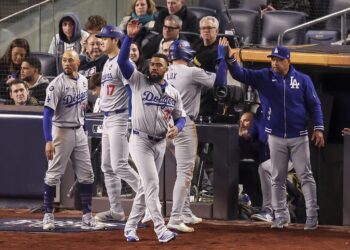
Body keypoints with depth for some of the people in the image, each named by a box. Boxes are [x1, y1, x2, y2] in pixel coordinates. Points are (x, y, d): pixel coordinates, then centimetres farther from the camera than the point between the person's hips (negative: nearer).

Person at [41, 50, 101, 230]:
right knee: (53, 175, -2)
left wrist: (83, 129, 16)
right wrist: (48, 141, -28)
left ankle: (87, 217, 10)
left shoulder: (83, 81, 5)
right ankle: (48, 216, 7)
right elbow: (48, 113, -21)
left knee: (86, 175, 5)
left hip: (79, 132, 6)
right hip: (61, 132, -6)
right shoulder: (57, 85, -16)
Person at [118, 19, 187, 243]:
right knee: (152, 184, -13)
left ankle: (131, 227, 19)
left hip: (160, 143, 5)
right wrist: (130, 37, -25)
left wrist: (177, 128, -13)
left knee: (146, 186, 9)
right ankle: (161, 230, -18)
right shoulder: (139, 81, -3)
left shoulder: (173, 92, 8)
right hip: (141, 140, -5)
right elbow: (122, 60, -14)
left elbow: (181, 116, 10)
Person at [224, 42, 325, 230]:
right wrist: (231, 59, -26)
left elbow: (314, 104, 1)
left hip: (299, 137, -2)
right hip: (276, 137, 2)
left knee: (306, 176, -3)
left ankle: (312, 216, -1)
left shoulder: (302, 80, -1)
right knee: (277, 179, 6)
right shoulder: (265, 77, 1)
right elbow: (241, 74, -8)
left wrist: (318, 128, -7)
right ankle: (281, 216, 13)